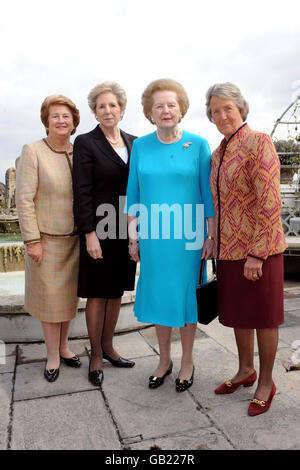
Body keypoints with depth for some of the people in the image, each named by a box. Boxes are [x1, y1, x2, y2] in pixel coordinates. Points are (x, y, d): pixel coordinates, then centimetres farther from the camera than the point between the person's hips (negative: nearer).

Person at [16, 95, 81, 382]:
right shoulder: (32, 152, -8)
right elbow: (24, 199, -11)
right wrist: (32, 240, -14)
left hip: (75, 238, 4)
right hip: (46, 239, -4)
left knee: (69, 294, 14)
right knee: (50, 296, 6)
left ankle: (63, 346, 33)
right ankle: (53, 356, 23)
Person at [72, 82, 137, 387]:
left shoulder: (133, 142, 10)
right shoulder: (85, 143, -5)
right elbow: (81, 193, -10)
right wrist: (89, 234, -15)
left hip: (126, 230, 5)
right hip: (99, 230, -5)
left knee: (117, 291, 14)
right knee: (97, 294, 6)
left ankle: (108, 347, 31)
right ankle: (95, 355, 23)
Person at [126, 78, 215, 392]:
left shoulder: (198, 145, -2)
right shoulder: (140, 146, 5)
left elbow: (208, 193, -1)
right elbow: (133, 193, 7)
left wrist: (211, 236, -4)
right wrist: (132, 235, 4)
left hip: (187, 234, -2)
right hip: (152, 234, 2)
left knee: (186, 294, 8)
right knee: (158, 294, 11)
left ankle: (187, 362, 28)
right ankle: (164, 359, 32)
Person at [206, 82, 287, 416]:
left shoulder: (259, 142, -10)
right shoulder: (217, 154, 13)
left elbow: (270, 202, -17)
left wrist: (257, 253, -20)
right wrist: (216, 246, 15)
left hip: (258, 250, -7)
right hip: (229, 250, 7)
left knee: (263, 317, 8)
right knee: (237, 313, 18)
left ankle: (266, 382, 27)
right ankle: (245, 370, 39)